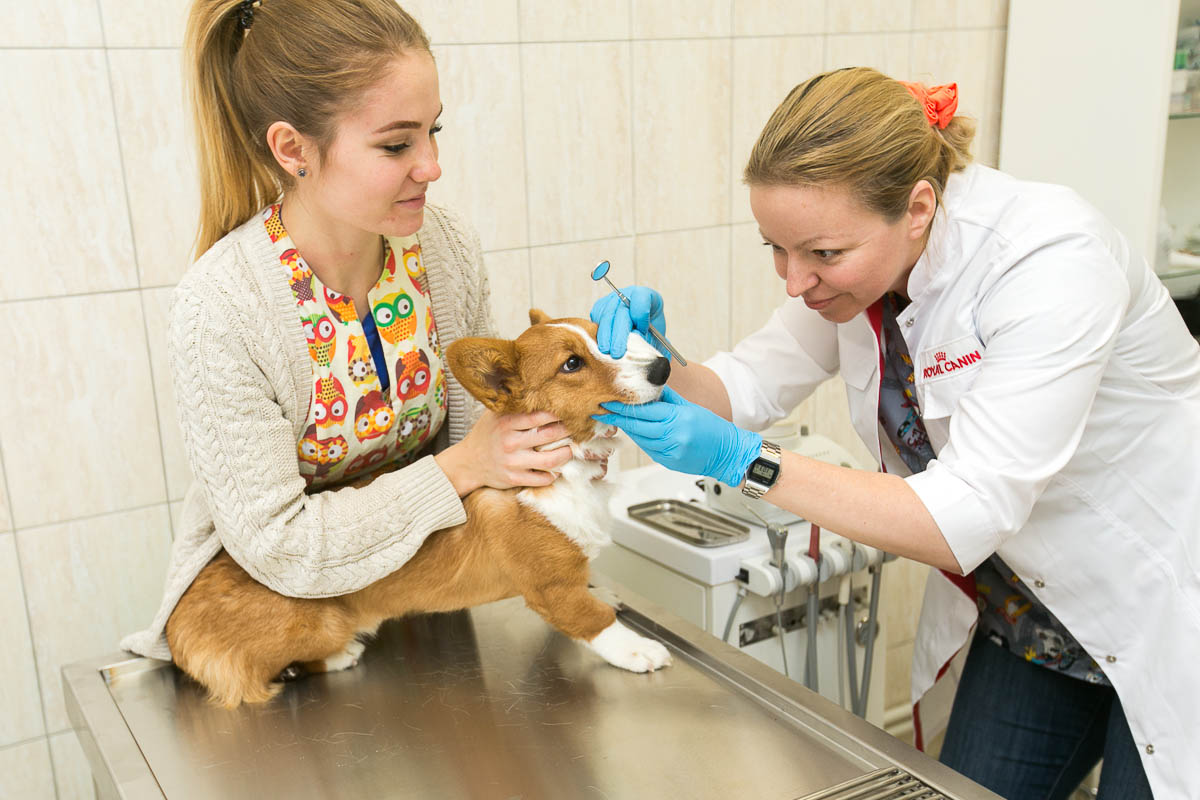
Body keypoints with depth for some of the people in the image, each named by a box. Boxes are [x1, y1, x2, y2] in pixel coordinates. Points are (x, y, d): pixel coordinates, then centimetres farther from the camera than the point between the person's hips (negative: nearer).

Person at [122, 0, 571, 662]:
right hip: (272, 605, -3)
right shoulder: (219, 309, -25)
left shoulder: (446, 245, -10)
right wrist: (460, 470, -24)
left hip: (419, 570, 4)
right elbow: (277, 547, -23)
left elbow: (470, 425, 1)